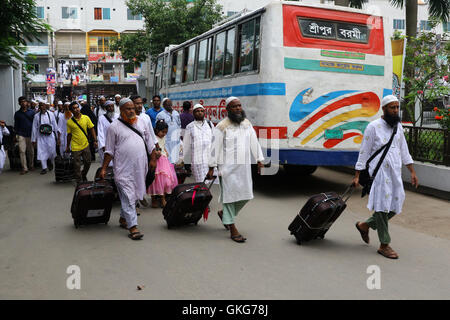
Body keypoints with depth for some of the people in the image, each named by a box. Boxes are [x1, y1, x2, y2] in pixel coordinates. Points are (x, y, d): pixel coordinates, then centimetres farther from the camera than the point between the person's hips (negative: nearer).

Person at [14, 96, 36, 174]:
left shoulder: (32, 112, 5)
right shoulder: (17, 113, 9)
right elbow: (16, 125, 13)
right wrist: (16, 134, 4)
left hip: (30, 134, 0)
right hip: (21, 135, 0)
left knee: (31, 151, 6)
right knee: (22, 151, -7)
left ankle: (31, 165, 23)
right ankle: (24, 168, -4)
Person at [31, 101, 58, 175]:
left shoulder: (51, 114, -1)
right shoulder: (36, 116, -1)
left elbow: (55, 126, 5)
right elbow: (34, 128, 3)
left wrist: (57, 137, 6)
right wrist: (33, 139, 5)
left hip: (50, 136, 0)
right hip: (41, 137, 0)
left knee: (52, 152, 3)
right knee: (41, 152, -1)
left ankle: (50, 162, 34)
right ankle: (44, 168, 10)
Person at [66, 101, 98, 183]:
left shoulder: (86, 118, -2)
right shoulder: (69, 122, -6)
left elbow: (92, 129, 3)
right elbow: (69, 134, 4)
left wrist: (95, 140, -3)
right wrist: (67, 146, 10)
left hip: (85, 145, 2)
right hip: (75, 147, -2)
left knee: (88, 162, 11)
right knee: (77, 165, 3)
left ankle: (83, 175, 38)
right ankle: (79, 181, 18)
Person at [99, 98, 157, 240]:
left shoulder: (140, 123, 10)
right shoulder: (114, 127, -3)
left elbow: (150, 143, 16)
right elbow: (109, 150, 0)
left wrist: (153, 159, 11)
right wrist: (103, 168, -3)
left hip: (140, 167, 5)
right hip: (123, 168, -5)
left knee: (134, 194, 13)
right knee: (128, 196, -7)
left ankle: (123, 218, 30)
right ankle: (132, 226, -7)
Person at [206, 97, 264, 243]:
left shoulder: (247, 124, 11)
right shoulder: (222, 126, -7)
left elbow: (254, 142, 13)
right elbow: (216, 148, -7)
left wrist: (259, 160, 8)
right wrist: (212, 167, -9)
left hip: (244, 166, 6)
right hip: (228, 167, -6)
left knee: (245, 195, 9)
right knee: (230, 194, -1)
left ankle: (225, 214, 33)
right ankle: (232, 229, 8)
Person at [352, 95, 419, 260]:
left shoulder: (398, 126, 13)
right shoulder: (373, 127, -6)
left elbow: (404, 151, 19)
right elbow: (364, 152, -5)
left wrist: (412, 172, 14)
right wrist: (357, 176, -7)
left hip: (395, 172, 7)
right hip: (379, 172, -7)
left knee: (394, 207, 7)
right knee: (382, 206, -4)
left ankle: (365, 225, 27)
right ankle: (384, 245, 5)